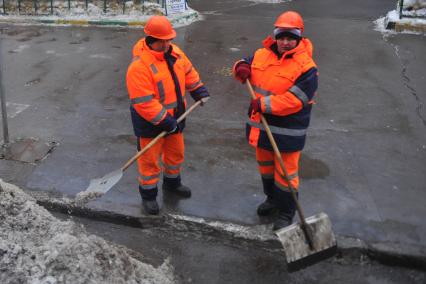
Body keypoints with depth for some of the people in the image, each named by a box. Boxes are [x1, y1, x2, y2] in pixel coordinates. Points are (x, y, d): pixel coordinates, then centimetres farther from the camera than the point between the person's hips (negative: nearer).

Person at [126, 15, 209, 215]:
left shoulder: (174, 52, -3)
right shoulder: (139, 66, -27)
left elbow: (188, 72, 15)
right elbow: (143, 102, -29)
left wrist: (200, 92, 10)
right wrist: (163, 120, -28)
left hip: (174, 117, 8)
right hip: (150, 122, -7)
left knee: (176, 153, 23)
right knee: (150, 160, 7)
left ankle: (172, 183, 47)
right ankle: (148, 195, 25)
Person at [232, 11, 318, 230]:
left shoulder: (306, 68, -19)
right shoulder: (262, 55, 1)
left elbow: (293, 101, -26)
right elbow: (247, 66, 15)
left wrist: (263, 104, -27)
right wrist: (241, 67, -10)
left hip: (287, 132, -6)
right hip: (262, 126, 7)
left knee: (285, 173, 5)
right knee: (265, 166, 24)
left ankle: (286, 212, 24)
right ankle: (272, 198, 47)